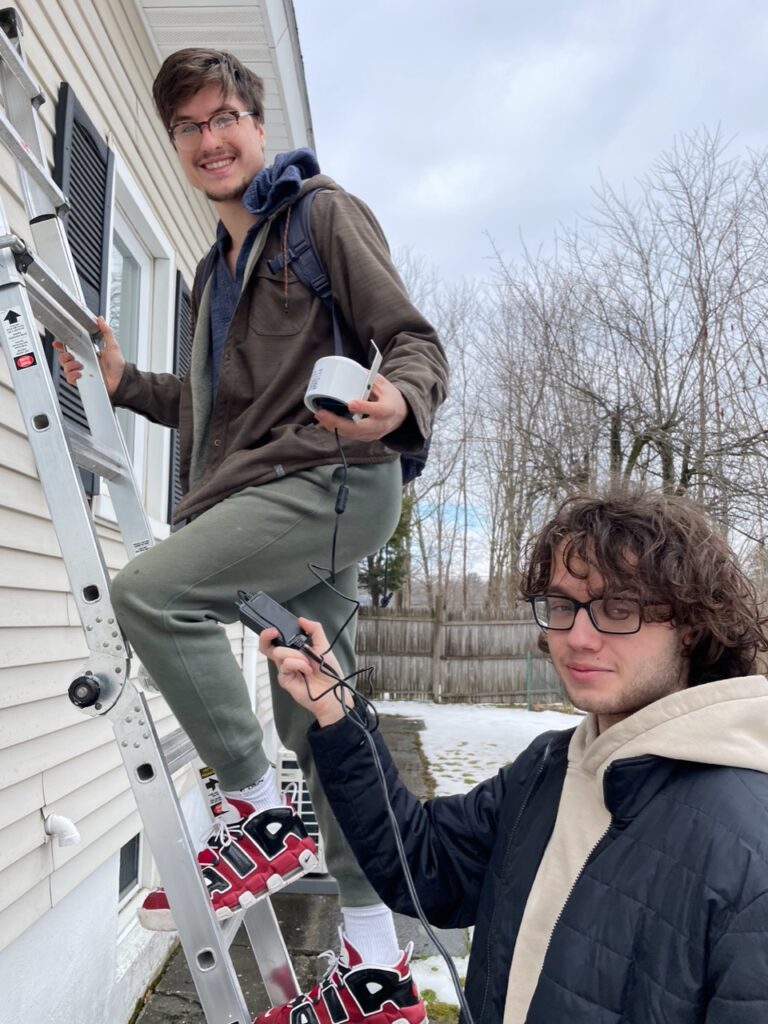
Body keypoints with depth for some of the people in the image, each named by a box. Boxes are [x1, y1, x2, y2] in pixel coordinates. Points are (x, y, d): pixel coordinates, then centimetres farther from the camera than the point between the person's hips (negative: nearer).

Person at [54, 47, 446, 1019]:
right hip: (278, 490, 9)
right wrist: (126, 381, 18)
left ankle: (263, 816, -9)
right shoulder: (219, 265, 24)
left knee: (152, 588, -23)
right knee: (316, 711, 7)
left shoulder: (324, 212, 1)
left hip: (331, 476, -8)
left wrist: (398, 403, -31)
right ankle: (372, 940, 19)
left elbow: (415, 343, -9)